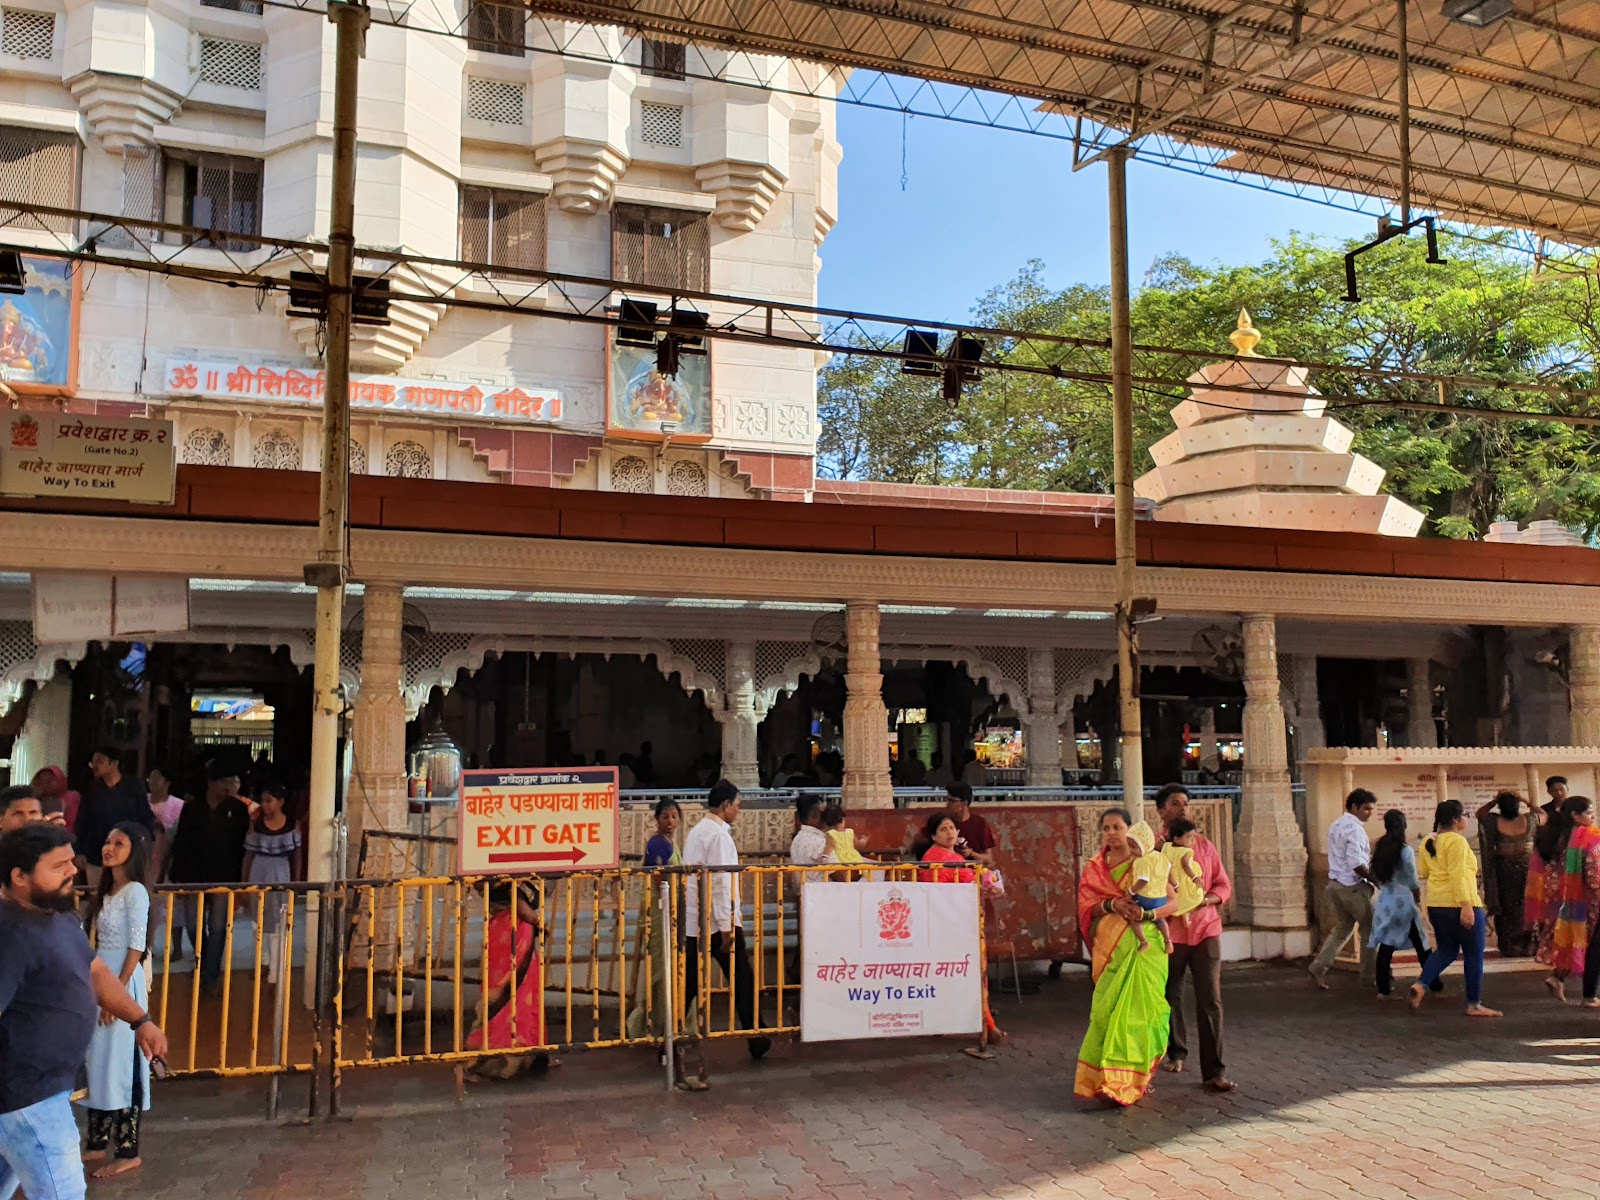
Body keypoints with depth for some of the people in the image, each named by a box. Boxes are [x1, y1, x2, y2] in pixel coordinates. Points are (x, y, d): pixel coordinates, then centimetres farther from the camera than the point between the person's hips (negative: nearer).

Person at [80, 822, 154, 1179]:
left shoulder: (135, 891, -13)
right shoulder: (106, 890, 13)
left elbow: (136, 946, -17)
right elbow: (93, 939, 15)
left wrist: (118, 992, -19)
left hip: (122, 982, -8)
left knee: (120, 1063, -3)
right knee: (98, 1061, 13)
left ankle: (128, 1152, 5)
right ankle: (98, 1142, 25)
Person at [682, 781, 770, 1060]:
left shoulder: (696, 831, 13)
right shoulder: (719, 835, -14)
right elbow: (720, 883, -19)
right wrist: (726, 927, -18)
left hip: (693, 922, 8)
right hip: (717, 921, -8)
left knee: (688, 983, 9)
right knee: (741, 979, 5)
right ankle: (756, 1040, 12)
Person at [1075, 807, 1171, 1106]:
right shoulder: (1093, 869, 12)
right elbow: (1086, 907, 4)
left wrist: (1147, 911, -20)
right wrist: (1113, 905, -15)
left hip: (1145, 944, -2)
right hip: (1109, 946, 2)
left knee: (1138, 1007, -6)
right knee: (1108, 1007, -4)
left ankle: (1134, 1078, 3)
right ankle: (1105, 1077, 6)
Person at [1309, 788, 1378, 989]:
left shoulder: (1335, 826, 15)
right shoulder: (1354, 828, -16)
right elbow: (1356, 863, -23)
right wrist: (1373, 878, -12)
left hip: (1335, 884, 8)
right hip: (1354, 886, -8)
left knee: (1341, 928, 14)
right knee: (1369, 929, 7)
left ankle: (1319, 967, 2)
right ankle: (1370, 974, 15)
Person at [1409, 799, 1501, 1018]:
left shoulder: (1428, 842, 11)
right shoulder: (1457, 841, -13)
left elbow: (1423, 872, 16)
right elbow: (1457, 875, -21)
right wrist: (1466, 905, -24)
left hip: (1436, 904, 8)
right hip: (1460, 904, -8)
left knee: (1446, 950, 16)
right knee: (1474, 954, 6)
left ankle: (1421, 985, -3)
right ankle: (1474, 1004, 11)